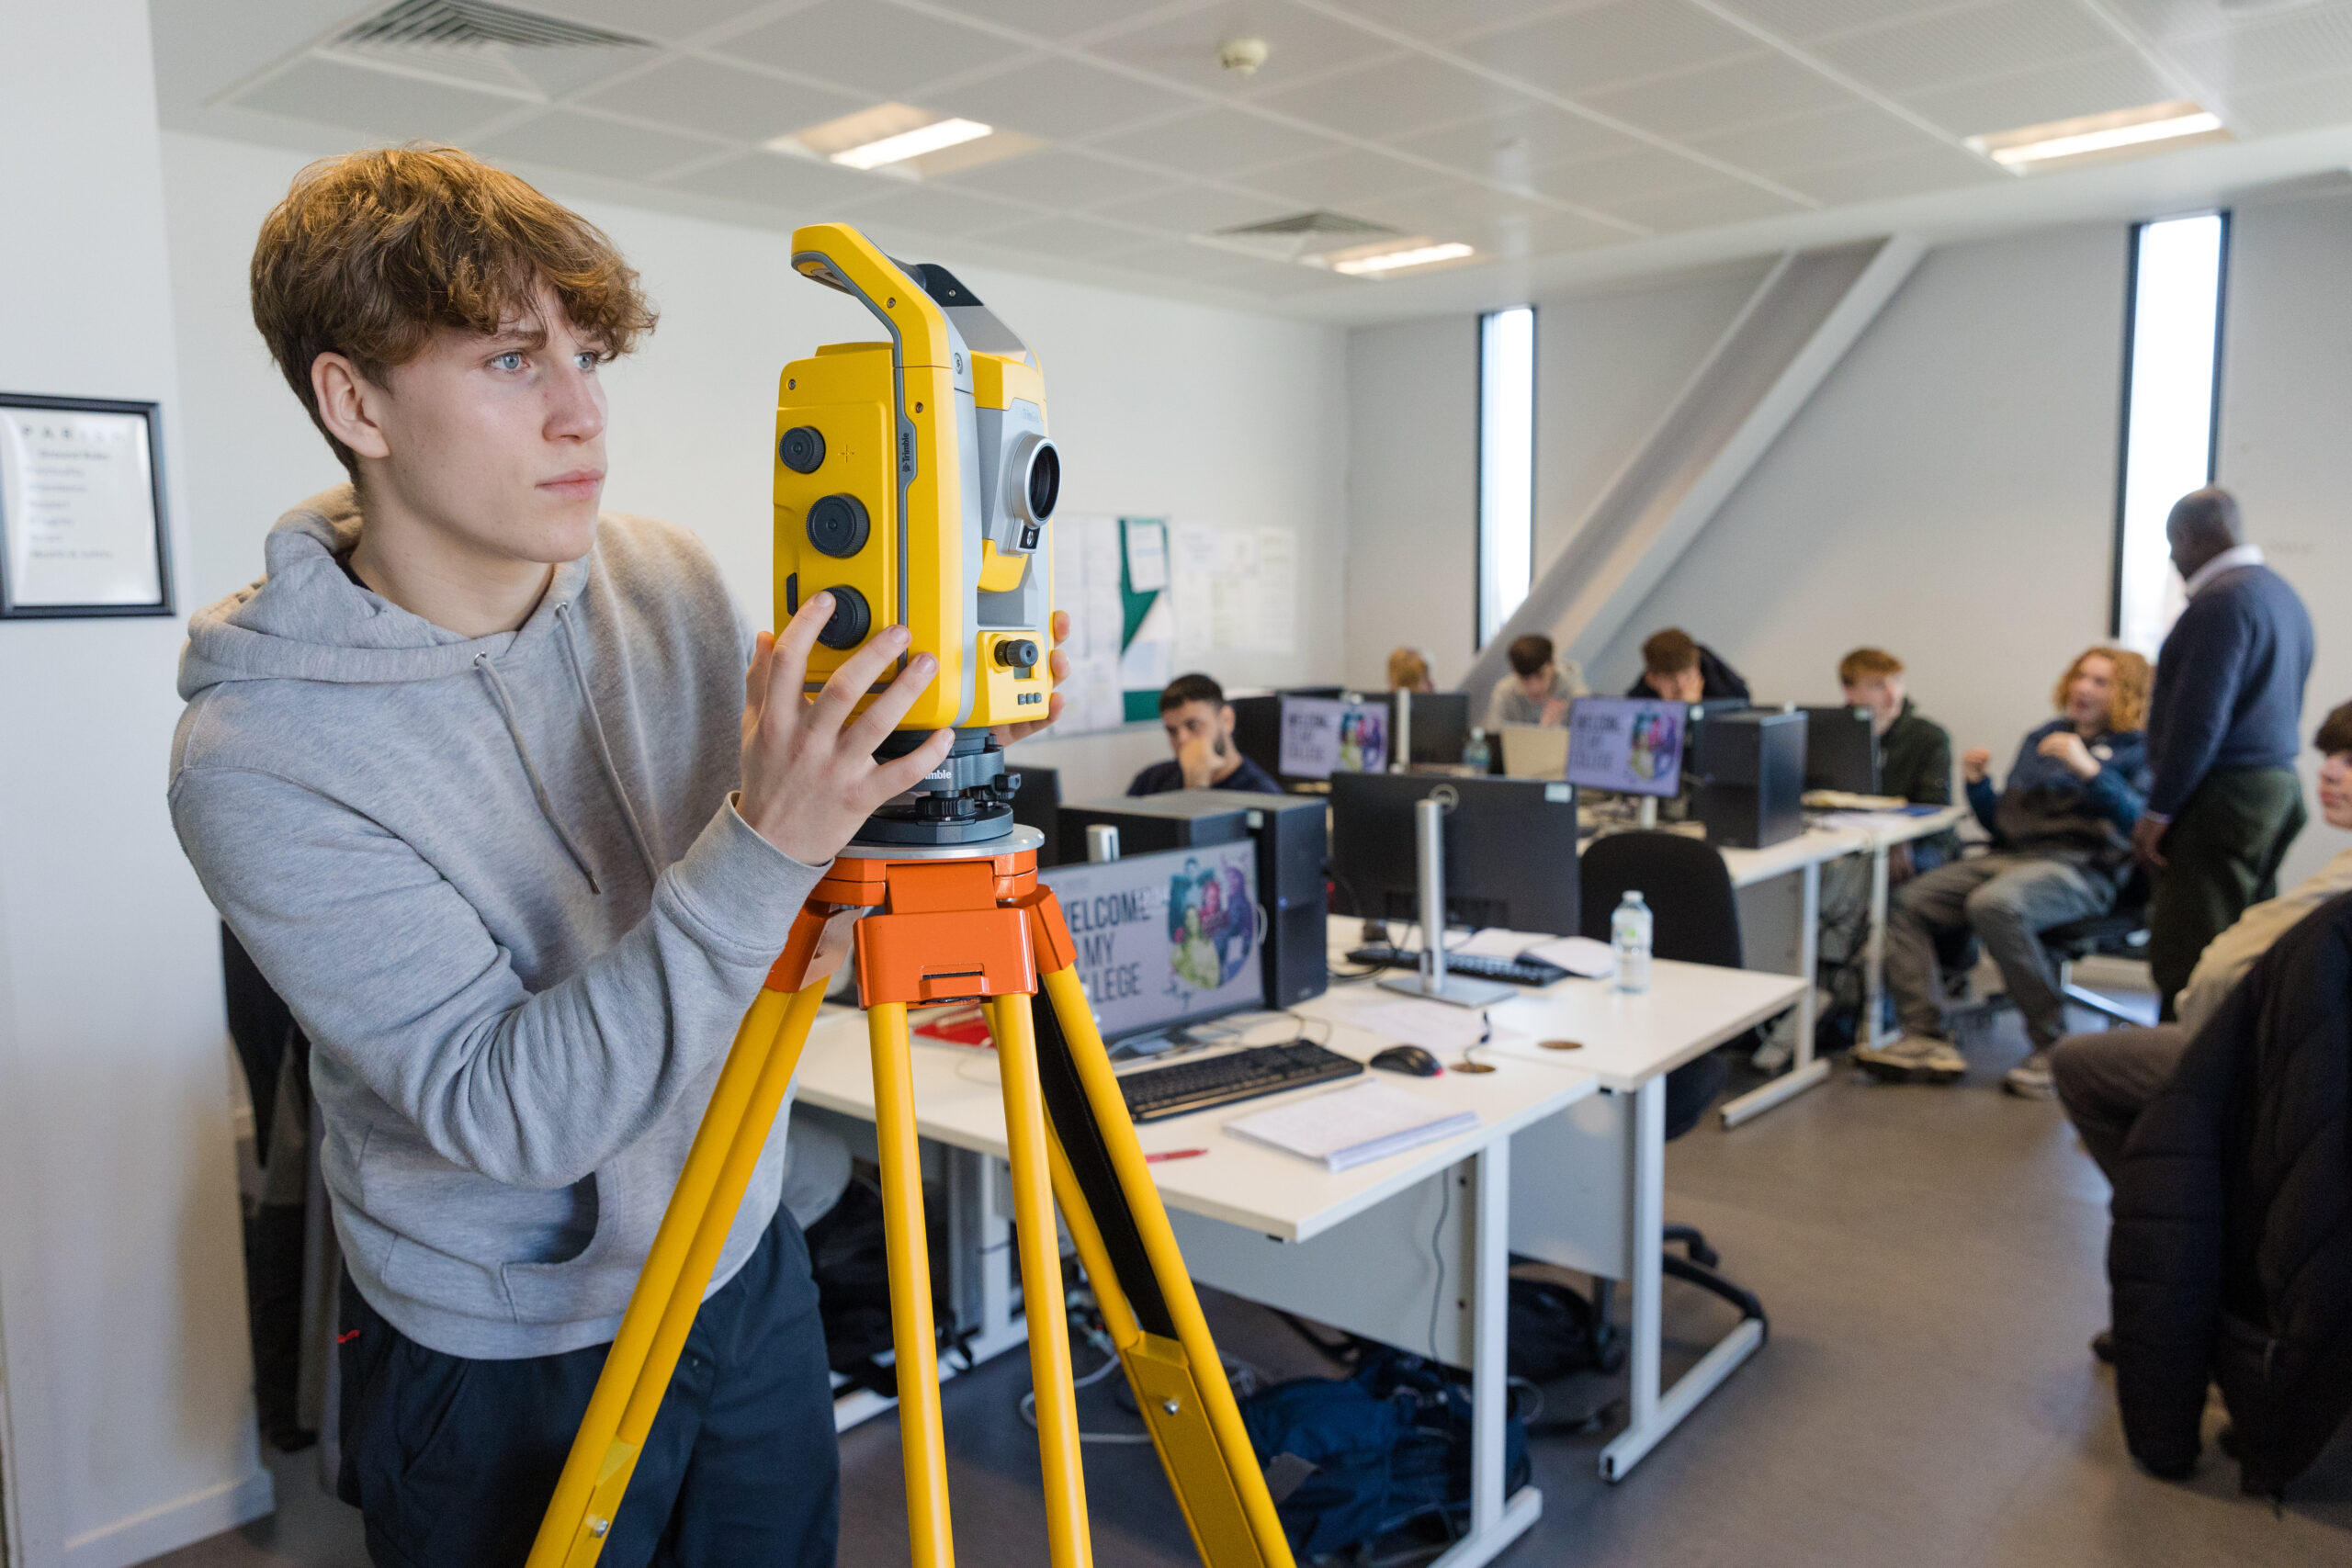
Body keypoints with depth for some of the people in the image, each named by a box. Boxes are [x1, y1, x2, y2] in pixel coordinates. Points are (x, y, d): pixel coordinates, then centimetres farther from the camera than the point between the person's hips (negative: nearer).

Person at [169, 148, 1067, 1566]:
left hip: (749, 1269, 5)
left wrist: (926, 759, -15)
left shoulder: (674, 581, -8)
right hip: (509, 1363, -4)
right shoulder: (255, 758, -23)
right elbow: (511, 1110, -27)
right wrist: (764, 853, -37)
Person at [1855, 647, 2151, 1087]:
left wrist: (2087, 768, -20)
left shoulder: (2136, 749, 9)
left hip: (2078, 865, -6)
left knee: (1994, 904, -37)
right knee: (1908, 903, -16)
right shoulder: (2040, 738, 26)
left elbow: (2137, 820, -11)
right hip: (2010, 855, 7)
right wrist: (1978, 783, 8)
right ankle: (1927, 1039, -24)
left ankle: (2052, 1045, -24)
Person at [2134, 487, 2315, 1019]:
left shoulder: (2223, 600, -14)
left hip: (2225, 796, -10)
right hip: (2277, 789, 10)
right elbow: (2286, 710, 20)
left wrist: (2158, 811, -15)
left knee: (2187, 961, -7)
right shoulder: (2281, 594, 18)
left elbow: (2199, 717, -20)